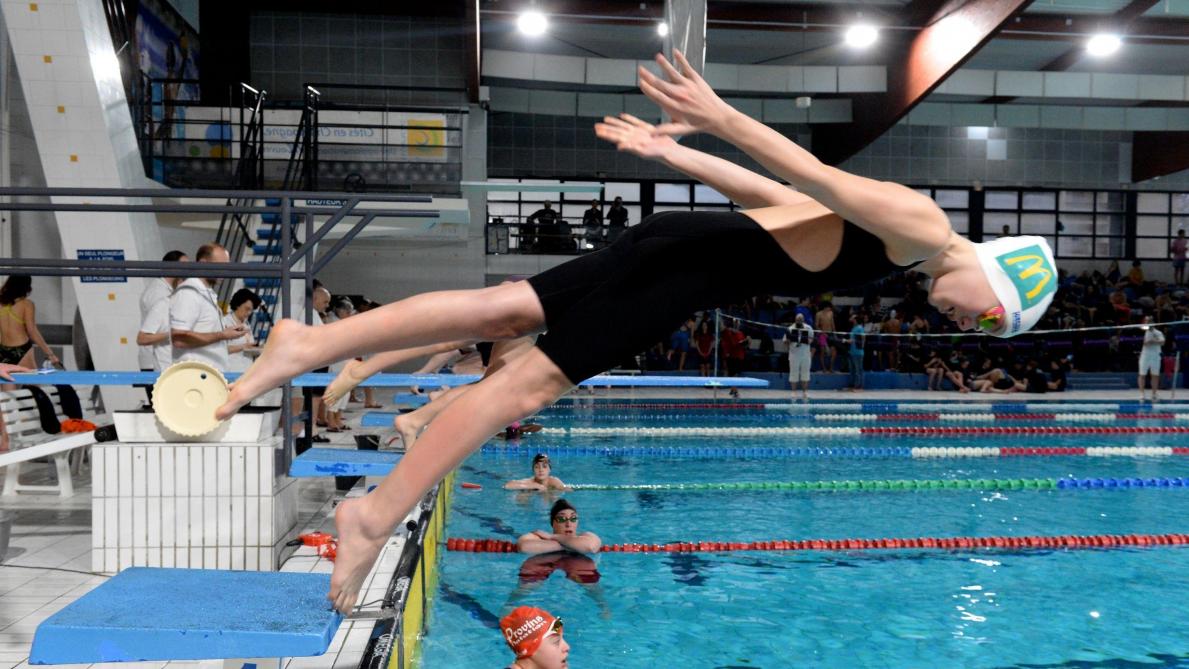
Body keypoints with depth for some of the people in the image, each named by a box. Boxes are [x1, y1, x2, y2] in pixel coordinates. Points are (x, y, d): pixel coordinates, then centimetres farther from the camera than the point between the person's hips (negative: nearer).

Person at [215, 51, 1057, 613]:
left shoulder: (888, 227, 24)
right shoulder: (922, 226, -7)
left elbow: (765, 191, 21)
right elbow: (816, 179, -19)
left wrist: (669, 151, 20)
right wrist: (716, 116, -27)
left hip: (698, 249, 9)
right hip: (700, 261, -9)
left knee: (499, 311, 2)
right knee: (532, 378, -12)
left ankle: (313, 343, 0)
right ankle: (377, 516, -10)